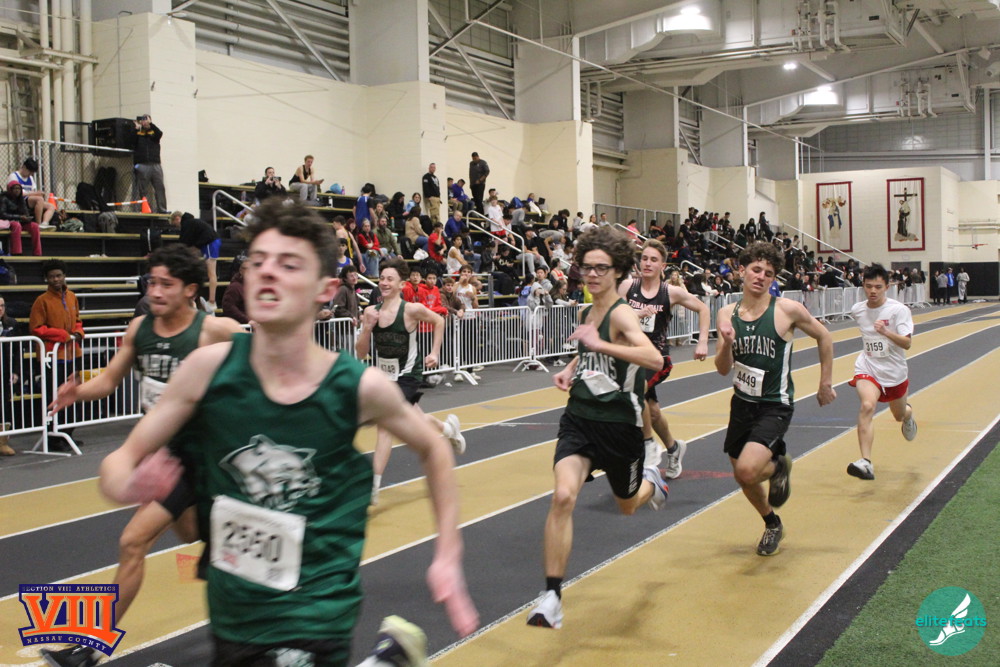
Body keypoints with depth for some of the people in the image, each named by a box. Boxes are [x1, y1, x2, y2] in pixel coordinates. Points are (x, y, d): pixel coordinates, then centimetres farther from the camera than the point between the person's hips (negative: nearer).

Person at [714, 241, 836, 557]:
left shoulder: (787, 310, -11)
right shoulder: (727, 314, -1)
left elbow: (823, 337, 4)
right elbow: (723, 369, -1)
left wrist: (826, 383, 8)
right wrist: (727, 343, -21)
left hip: (775, 406, -5)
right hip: (741, 403, 5)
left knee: (747, 470, -23)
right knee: (743, 477, 14)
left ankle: (779, 465, 12)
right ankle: (772, 524, 43)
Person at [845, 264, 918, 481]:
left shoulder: (899, 310, -16)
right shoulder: (857, 310, -3)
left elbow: (907, 343, -26)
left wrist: (885, 332, -41)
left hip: (894, 372, 0)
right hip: (868, 368, 0)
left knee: (899, 415, 21)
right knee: (867, 406, -28)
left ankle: (908, 414, 63)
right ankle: (865, 463, -35)